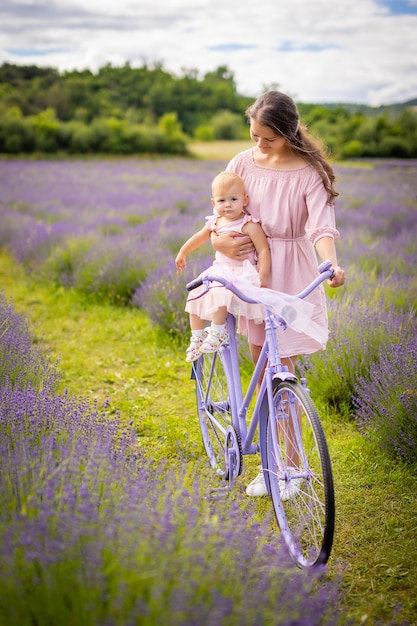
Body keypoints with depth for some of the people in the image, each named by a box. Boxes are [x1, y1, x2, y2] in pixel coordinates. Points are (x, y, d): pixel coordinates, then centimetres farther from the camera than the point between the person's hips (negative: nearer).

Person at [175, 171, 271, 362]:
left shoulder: (249, 225, -13)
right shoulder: (215, 222, 8)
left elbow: (264, 250, -16)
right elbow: (200, 237, 26)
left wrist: (262, 276, -26)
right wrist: (182, 252, 35)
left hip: (242, 273, -8)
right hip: (220, 271, 8)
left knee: (219, 291, -33)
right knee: (195, 296, 0)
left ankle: (218, 331, -21)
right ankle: (197, 338, 10)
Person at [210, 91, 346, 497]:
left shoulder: (309, 171, -12)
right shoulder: (244, 162, 0)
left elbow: (321, 226, -23)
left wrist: (332, 264, -42)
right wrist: (218, 239, -13)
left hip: (292, 276, -4)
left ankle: (292, 465, 11)